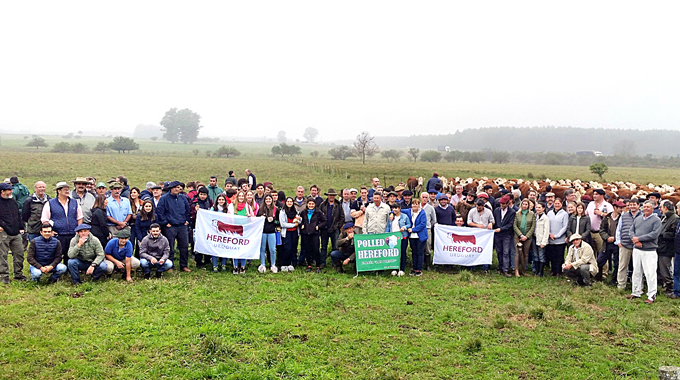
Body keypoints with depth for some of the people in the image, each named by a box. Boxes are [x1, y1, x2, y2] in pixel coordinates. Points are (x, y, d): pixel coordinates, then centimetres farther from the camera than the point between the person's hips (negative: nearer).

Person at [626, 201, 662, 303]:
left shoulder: (656, 220, -5)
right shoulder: (637, 219, 13)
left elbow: (654, 234, -15)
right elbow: (631, 230, 9)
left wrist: (639, 238, -16)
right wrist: (635, 240, -11)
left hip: (649, 251, -6)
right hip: (637, 249, 6)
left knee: (650, 273, -3)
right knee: (636, 272, 12)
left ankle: (652, 295, 5)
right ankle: (636, 292, 23)